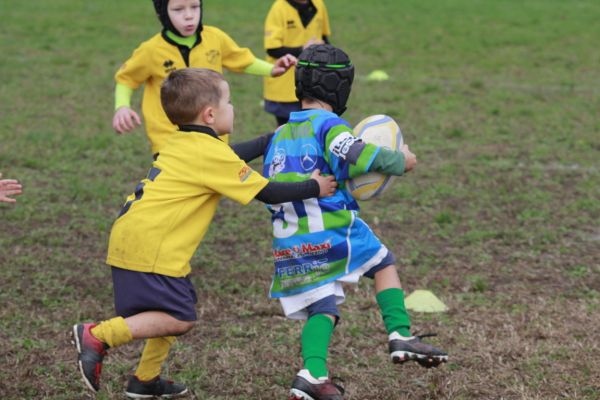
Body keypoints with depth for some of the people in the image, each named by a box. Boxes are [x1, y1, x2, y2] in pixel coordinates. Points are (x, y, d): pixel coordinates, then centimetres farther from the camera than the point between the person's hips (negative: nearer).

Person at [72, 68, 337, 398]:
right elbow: (267, 193, -6)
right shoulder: (212, 154, -10)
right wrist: (314, 188, 7)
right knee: (178, 319, -10)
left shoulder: (184, 144, 18)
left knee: (173, 313, 20)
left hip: (130, 239, 10)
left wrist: (273, 139, 43)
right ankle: (98, 336, -12)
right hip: (150, 249, -10)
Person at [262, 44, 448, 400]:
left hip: (289, 243, 6)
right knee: (384, 264, 15)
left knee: (322, 308, 9)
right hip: (332, 229, -6)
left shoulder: (279, 136, 17)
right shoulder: (328, 125, -6)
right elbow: (358, 157, -22)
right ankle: (400, 336, 7)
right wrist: (400, 161, -7)